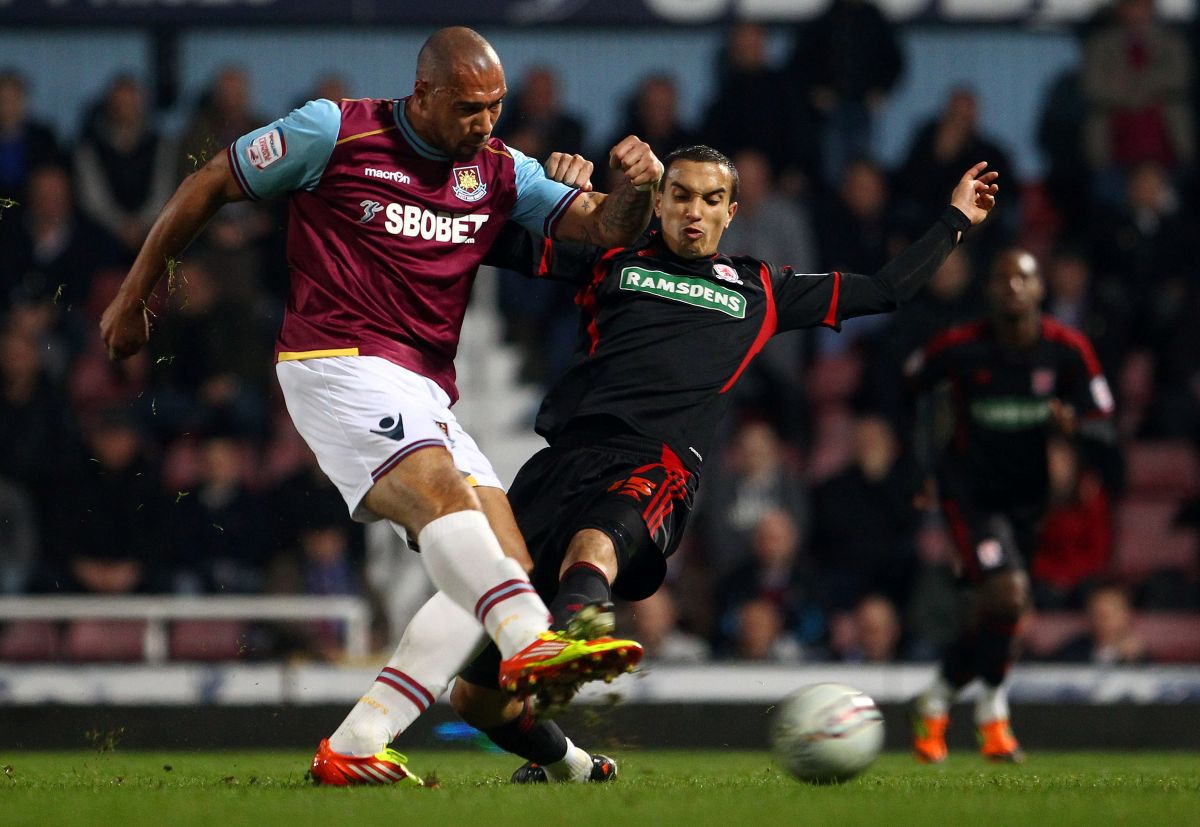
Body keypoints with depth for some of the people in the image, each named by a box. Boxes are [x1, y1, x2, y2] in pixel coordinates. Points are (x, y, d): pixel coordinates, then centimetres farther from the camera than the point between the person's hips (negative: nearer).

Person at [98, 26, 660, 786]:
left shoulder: (500, 173, 12)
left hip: (426, 392, 7)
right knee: (440, 489, -33)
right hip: (337, 361, -7)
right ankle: (532, 643, -57)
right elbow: (209, 187, 6)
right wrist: (135, 294, 11)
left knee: (509, 566, -5)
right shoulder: (334, 132, -3)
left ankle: (351, 750, -7)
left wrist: (636, 187, -17)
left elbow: (603, 227, 7)